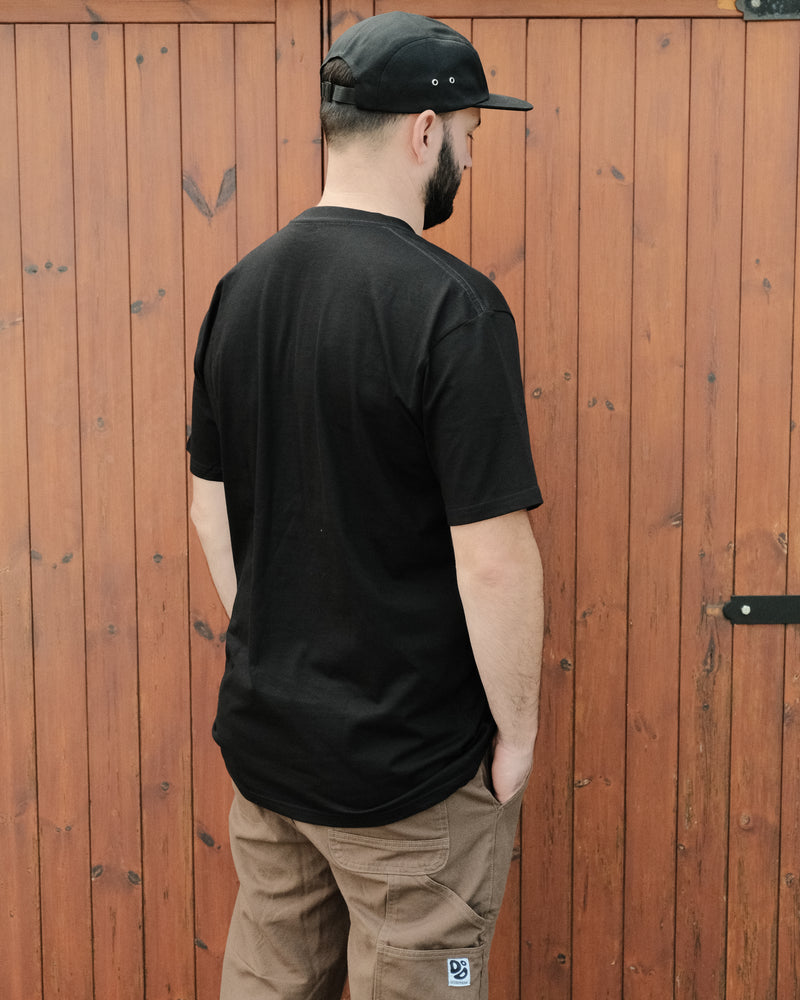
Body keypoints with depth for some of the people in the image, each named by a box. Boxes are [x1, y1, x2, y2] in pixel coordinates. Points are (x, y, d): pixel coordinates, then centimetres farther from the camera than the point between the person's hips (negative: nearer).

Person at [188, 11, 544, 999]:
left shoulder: (241, 287, 1)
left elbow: (210, 509, 8)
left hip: (262, 733, 7)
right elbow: (493, 560, -22)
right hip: (411, 763, -6)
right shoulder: (452, 306, -20)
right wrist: (517, 732, -8)